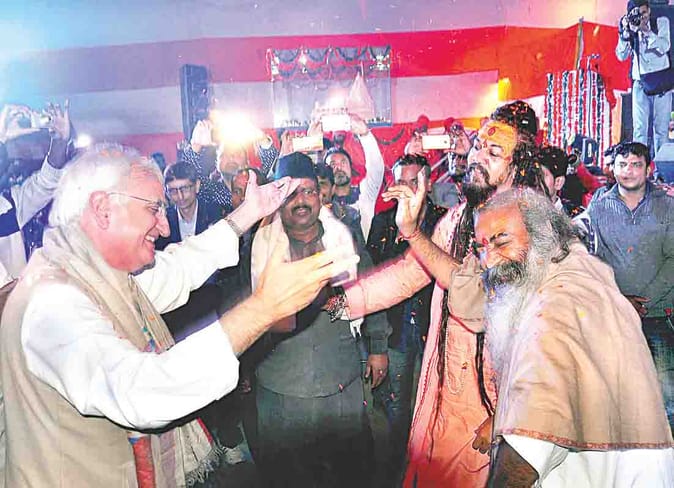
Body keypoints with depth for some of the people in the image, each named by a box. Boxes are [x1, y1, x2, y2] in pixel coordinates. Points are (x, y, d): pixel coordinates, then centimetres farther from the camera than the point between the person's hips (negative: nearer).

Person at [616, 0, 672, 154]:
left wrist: (646, 30, -21)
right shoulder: (630, 29, 5)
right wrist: (624, 32, -14)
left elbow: (664, 47, -11)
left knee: (661, 127, 2)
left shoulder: (661, 22, 3)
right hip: (640, 83, 0)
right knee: (639, 128, -6)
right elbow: (621, 56, -3)